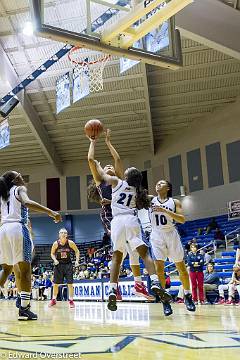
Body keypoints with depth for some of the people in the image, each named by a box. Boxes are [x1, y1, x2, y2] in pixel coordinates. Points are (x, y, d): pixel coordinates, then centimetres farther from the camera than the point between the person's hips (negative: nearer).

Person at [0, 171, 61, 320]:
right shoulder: (20, 189, 7)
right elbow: (27, 202, -15)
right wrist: (50, 212, -25)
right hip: (17, 228, -7)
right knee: (25, 269, -5)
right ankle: (24, 308, -11)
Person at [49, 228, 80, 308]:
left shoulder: (70, 243, -11)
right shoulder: (56, 243, -10)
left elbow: (77, 251, 2)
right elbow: (52, 253, 4)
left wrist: (77, 260, -9)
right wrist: (55, 259, -15)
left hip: (68, 264, -1)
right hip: (59, 264, 1)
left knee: (70, 283, -3)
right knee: (55, 283, 7)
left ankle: (71, 300, 8)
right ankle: (54, 300, 23)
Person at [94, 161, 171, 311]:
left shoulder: (117, 182, 12)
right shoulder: (137, 191, 19)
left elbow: (102, 173, 27)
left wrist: (97, 164, 48)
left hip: (117, 221, -1)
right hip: (131, 220, 1)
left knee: (116, 256, 6)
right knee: (145, 253, -3)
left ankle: (112, 291, -3)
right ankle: (155, 283, -20)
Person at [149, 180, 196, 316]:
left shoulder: (175, 202, 4)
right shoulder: (151, 200, 8)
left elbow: (182, 219, -9)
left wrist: (165, 210, -19)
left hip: (171, 234, 0)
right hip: (157, 235, 0)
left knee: (181, 267, 6)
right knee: (159, 268, -10)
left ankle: (188, 296, 24)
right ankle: (165, 300, -1)